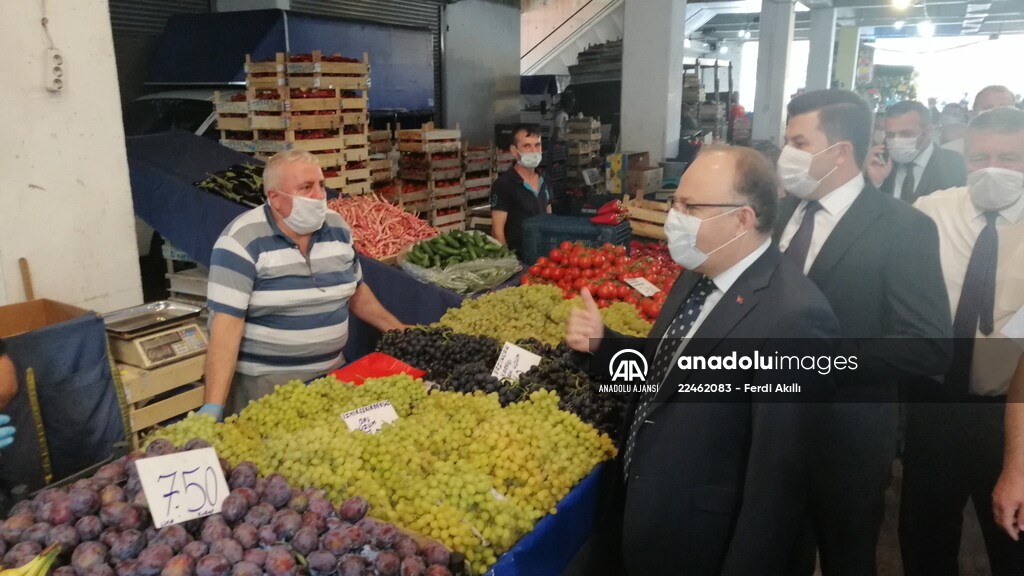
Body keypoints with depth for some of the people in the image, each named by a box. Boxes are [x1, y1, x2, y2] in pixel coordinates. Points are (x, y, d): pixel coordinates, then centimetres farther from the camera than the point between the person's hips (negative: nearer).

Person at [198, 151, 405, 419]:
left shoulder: (337, 227, 0)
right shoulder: (243, 240, -18)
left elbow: (354, 290, 15)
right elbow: (227, 322, -23)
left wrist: (398, 330, 12)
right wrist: (214, 406, -29)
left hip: (330, 373, 6)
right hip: (262, 383, -5)